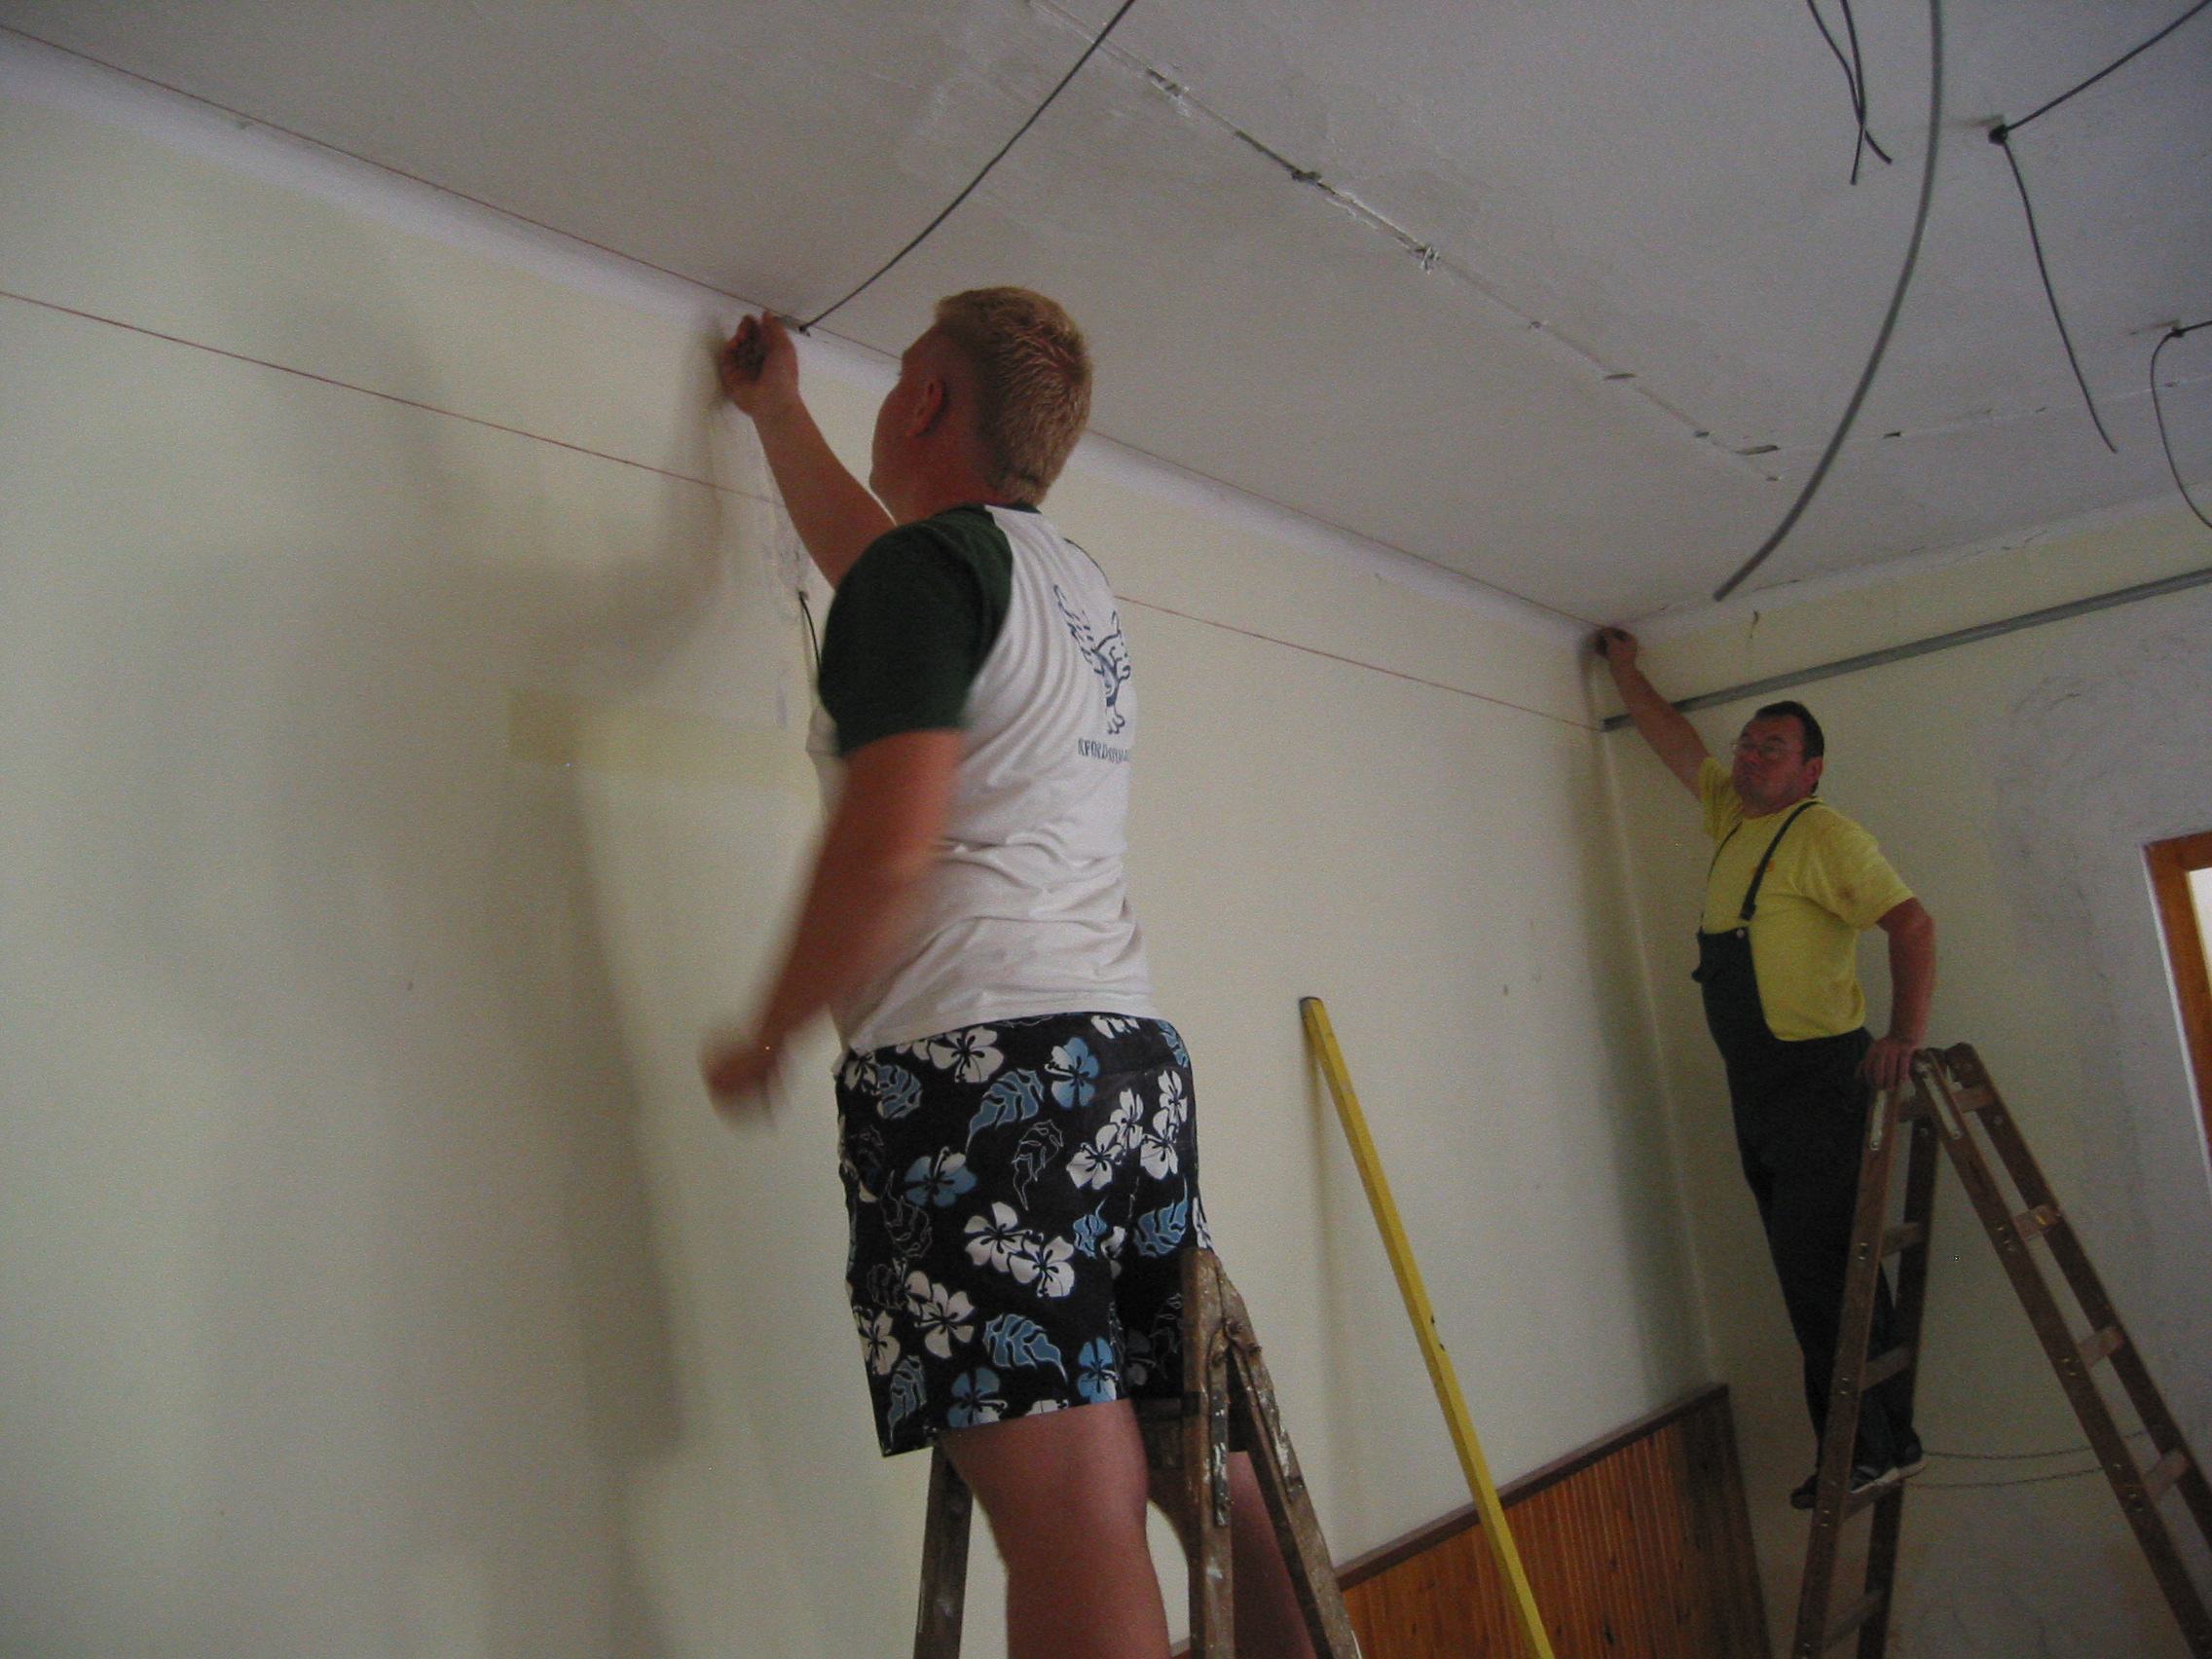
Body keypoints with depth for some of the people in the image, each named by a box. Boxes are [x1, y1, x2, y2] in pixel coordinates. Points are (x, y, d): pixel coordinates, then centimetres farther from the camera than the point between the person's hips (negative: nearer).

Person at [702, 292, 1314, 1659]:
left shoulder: (931, 561, -3)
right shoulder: (1075, 583, 23)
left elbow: (890, 846, -14)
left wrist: (768, 1037, 1)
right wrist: (775, 409, 57)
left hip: (980, 1062, -9)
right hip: (1136, 1049, 9)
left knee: (1069, 1507, -10)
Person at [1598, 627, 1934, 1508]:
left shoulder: (1824, 835, -7)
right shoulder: (1731, 815, 16)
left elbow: (1912, 922, -15)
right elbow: (1672, 737, 29)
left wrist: (1904, 1033, -23)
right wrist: (1623, 666, 35)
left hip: (1820, 1078, -8)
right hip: (1756, 1087, 8)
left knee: (1826, 1270, -9)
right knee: (1812, 1274, 10)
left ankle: (1879, 1445, 1)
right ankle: (1859, 1446, 17)